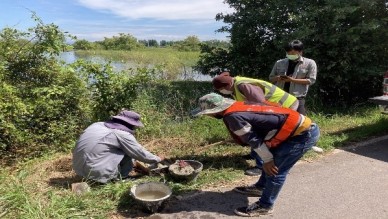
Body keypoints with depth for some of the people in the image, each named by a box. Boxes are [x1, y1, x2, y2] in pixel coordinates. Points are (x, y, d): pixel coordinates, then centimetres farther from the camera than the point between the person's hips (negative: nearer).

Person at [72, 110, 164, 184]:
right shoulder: (123, 134, -11)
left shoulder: (99, 125, 11)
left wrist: (132, 163, 34)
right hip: (97, 173, -8)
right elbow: (141, 153, -1)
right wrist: (158, 159, 17)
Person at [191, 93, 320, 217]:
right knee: (273, 162, 22)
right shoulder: (238, 106, 8)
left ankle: (264, 206, 13)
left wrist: (267, 160, -2)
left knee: (275, 170, -2)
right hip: (301, 126, 9)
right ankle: (260, 187, 39)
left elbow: (253, 140, -14)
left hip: (304, 133, -9)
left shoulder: (232, 116, -19)